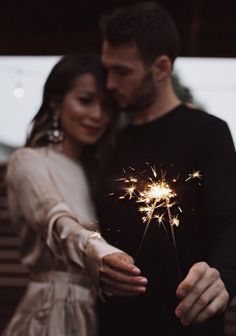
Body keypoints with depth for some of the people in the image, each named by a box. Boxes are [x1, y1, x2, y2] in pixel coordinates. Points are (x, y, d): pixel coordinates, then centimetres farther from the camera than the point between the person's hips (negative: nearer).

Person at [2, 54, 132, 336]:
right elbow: (58, 223, -31)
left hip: (100, 313, 7)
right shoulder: (28, 161, -10)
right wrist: (103, 253, -49)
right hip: (53, 313, -7)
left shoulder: (95, 171, 13)